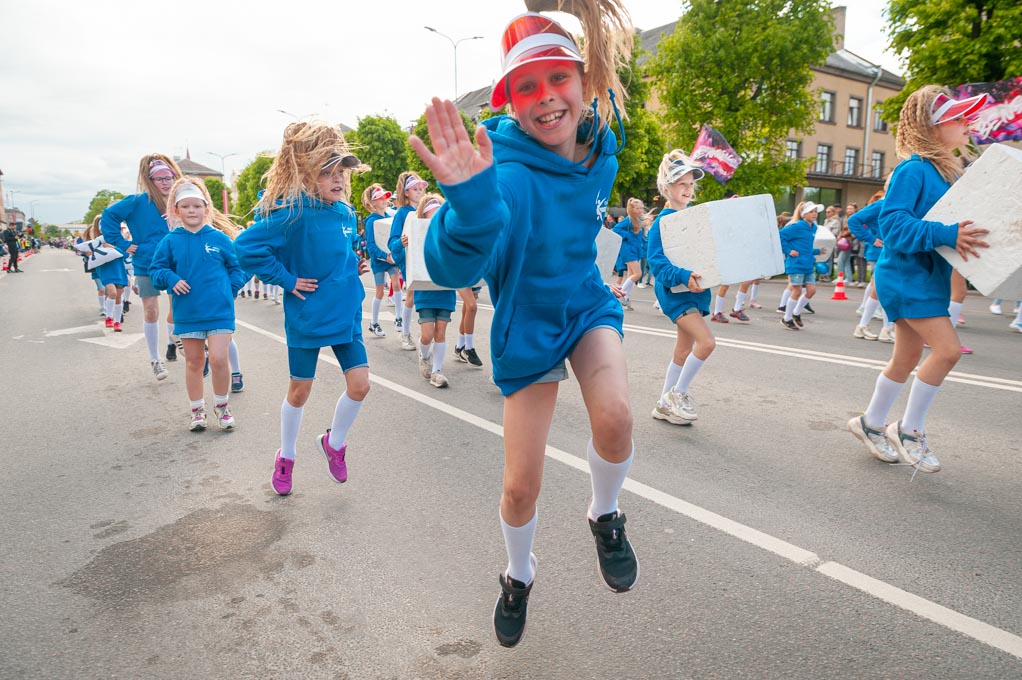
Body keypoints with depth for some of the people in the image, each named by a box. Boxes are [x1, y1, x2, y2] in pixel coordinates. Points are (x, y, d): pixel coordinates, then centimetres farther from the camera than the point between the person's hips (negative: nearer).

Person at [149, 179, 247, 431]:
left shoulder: (219, 238, -1)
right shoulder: (170, 241, 1)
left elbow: (238, 266, 7)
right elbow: (156, 270, 7)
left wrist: (229, 289, -5)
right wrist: (171, 279, -12)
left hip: (219, 311, -2)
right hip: (187, 312, 2)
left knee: (218, 359, -11)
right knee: (194, 362, 12)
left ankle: (222, 406, 12)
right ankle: (197, 410, 27)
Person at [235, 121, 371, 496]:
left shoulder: (346, 212, 1)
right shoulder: (293, 213, -20)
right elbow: (246, 247, -24)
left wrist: (354, 264, 2)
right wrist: (286, 279, -20)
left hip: (347, 314, 5)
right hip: (307, 318, -5)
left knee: (360, 384, 1)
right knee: (299, 390, 10)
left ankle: (334, 443, 28)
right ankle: (286, 457, 33)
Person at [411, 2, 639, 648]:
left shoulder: (601, 144, -10)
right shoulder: (509, 176, -28)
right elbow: (454, 266, -45)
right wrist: (470, 199, -57)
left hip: (589, 304, 3)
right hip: (529, 326, -3)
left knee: (614, 418, -28)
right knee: (520, 488, 3)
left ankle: (605, 516, 8)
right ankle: (519, 577, 38)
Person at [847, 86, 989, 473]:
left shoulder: (948, 169, 12)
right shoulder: (913, 169, -15)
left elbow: (959, 219, 21)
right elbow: (892, 223, -23)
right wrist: (944, 235, -30)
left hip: (928, 275, 9)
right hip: (905, 274, -9)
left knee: (908, 357, 14)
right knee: (948, 348, -15)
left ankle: (870, 424, 30)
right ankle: (909, 430, 2)